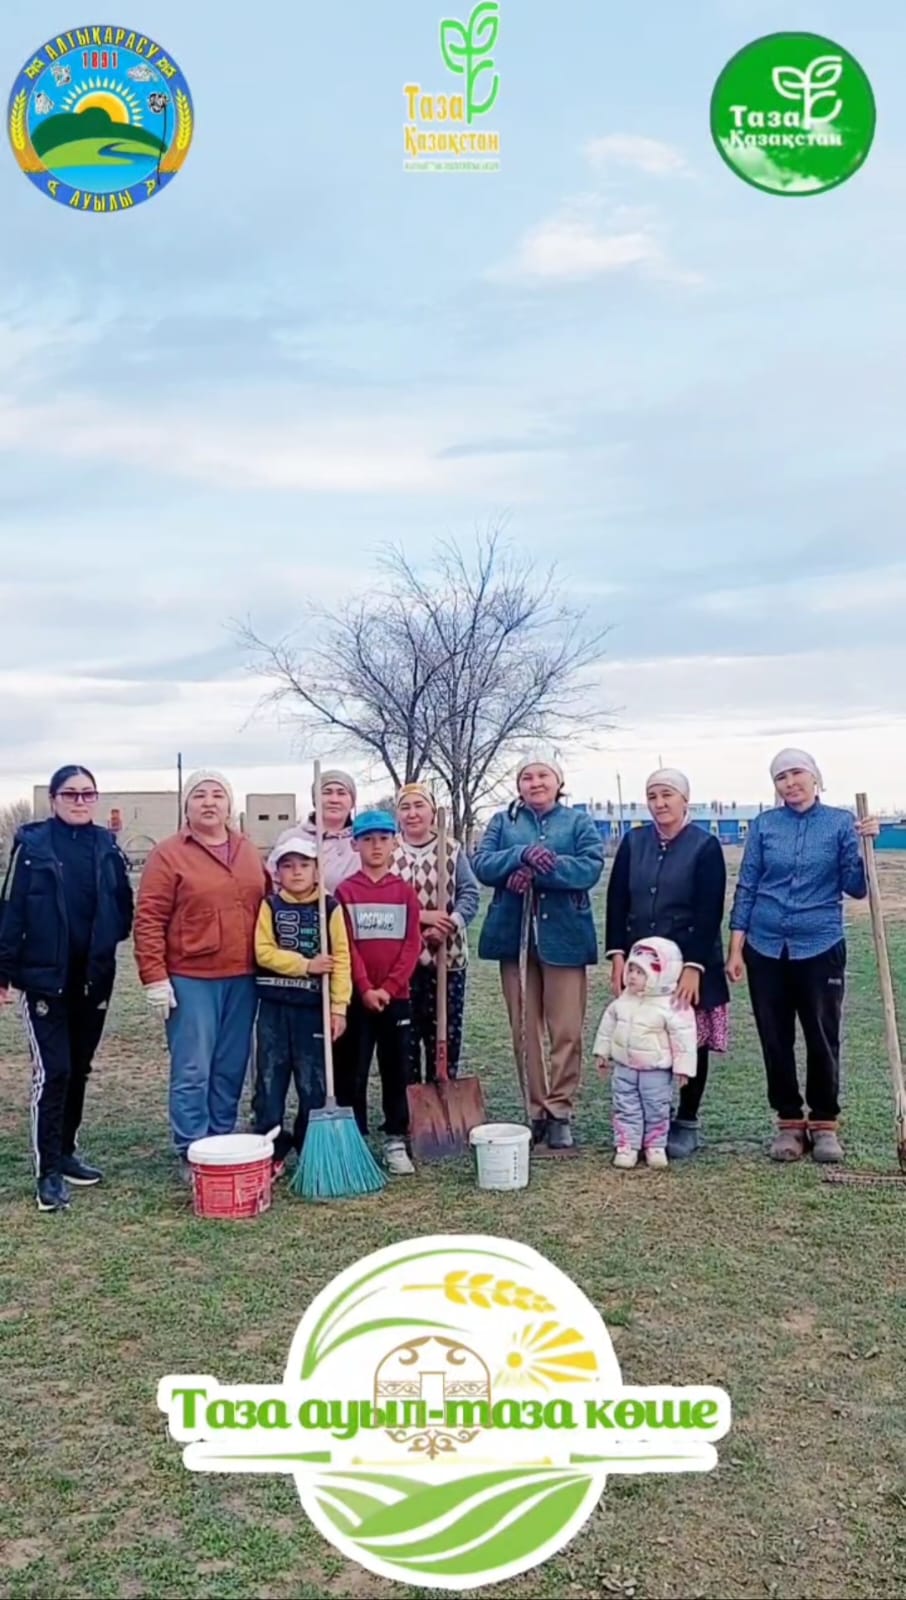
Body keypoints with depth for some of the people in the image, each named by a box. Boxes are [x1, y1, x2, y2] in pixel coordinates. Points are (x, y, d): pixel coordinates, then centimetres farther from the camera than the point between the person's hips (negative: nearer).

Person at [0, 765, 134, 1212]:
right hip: (44, 975, -4)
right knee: (53, 1070, -7)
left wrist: (109, 937, -6)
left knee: (79, 1069, 13)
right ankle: (48, 1171, 0)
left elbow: (124, 905, 10)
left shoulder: (107, 846, 5)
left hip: (94, 977, 4)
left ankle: (66, 1153, 27)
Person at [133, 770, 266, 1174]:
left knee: (231, 1071, 11)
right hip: (190, 980, -5)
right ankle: (192, 1155, 7)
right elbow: (149, 921, -8)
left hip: (242, 979, 5)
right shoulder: (168, 854, -5)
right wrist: (155, 978, -13)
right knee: (192, 1072, -2)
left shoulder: (248, 851, 11)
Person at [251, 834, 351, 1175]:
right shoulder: (269, 906, 3)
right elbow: (263, 952, -7)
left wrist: (339, 1006, -10)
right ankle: (270, 1150, 15)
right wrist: (306, 965, -15)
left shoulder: (330, 908, 0)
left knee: (313, 1082, 6)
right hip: (274, 1006, 1)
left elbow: (341, 960, -4)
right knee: (270, 1078, 5)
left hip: (314, 1005, -1)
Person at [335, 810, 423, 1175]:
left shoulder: (405, 891, 4)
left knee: (396, 1071, 8)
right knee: (353, 1073, 4)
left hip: (396, 996, 2)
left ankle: (395, 1142, 17)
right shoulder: (345, 891, -2)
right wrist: (365, 989, -16)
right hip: (356, 997, -2)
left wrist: (388, 987, -11)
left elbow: (412, 945, -2)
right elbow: (345, 946, -7)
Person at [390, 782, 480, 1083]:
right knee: (403, 1034, 4)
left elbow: (471, 895, -2)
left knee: (445, 1033, 6)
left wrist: (449, 925, -19)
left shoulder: (453, 850, 6)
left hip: (447, 956, 1)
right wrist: (420, 915, -17)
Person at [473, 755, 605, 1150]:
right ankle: (536, 1111, 17)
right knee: (524, 1031, 7)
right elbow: (482, 864, -2)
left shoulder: (579, 822, 7)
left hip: (563, 937, -2)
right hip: (515, 937, 2)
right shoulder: (502, 822, 13)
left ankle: (560, 1112, 8)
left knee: (566, 1032, -2)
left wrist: (536, 871, -18)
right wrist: (523, 855, -19)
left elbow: (590, 867, -10)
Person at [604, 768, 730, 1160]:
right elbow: (617, 900, 4)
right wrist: (617, 954, -4)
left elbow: (709, 913, -11)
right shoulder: (633, 841, 5)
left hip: (691, 962, -3)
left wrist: (694, 966, -18)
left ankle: (686, 1124, 19)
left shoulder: (705, 846, -7)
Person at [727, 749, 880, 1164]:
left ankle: (824, 1123, 21)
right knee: (775, 1040, 7)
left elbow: (856, 889, -3)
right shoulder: (764, 825, 3)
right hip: (766, 949, 2)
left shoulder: (841, 822, -1)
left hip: (821, 948, -1)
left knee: (822, 1039, 5)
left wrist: (867, 843, -18)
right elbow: (746, 888, 5)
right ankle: (789, 1122, 21)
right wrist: (735, 948, 0)